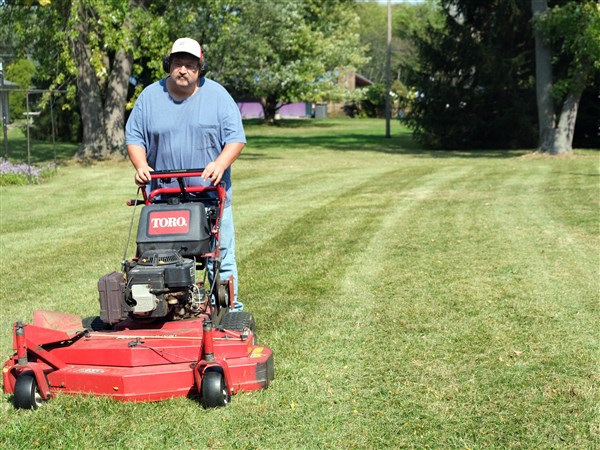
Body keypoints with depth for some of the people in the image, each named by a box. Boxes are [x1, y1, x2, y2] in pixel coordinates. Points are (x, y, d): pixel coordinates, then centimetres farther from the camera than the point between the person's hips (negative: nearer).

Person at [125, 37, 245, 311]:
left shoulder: (217, 95, 0)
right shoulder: (150, 96, 5)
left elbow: (236, 137, -2)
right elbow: (134, 137, 9)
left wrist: (220, 165, -19)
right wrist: (141, 165, -9)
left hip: (211, 192, -1)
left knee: (221, 251, 3)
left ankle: (229, 306, 14)